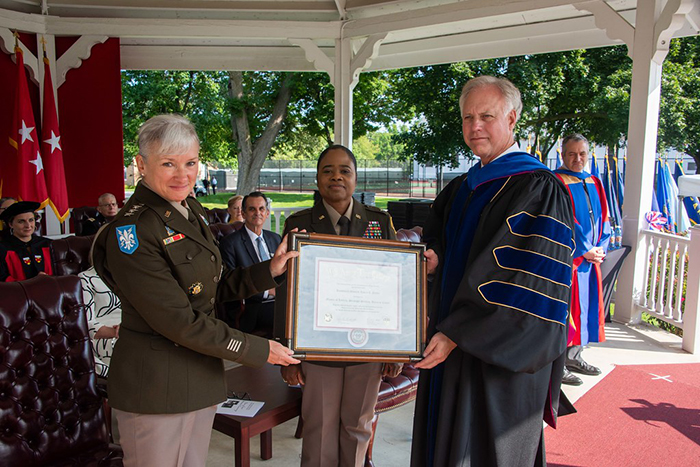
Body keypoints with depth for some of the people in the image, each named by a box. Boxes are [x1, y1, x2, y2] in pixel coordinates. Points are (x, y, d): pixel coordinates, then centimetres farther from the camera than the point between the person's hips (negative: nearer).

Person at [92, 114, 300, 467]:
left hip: (202, 371, 8)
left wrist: (269, 270, -1)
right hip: (155, 384, -7)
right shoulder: (130, 232, -21)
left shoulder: (191, 211, 5)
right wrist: (259, 350, -16)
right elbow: (178, 322, -22)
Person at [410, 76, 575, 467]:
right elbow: (441, 243, 21)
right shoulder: (462, 188, 11)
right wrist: (434, 258, -4)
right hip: (452, 344, 7)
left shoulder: (538, 189, -14)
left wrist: (458, 334, -22)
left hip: (501, 355, -7)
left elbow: (525, 282, -21)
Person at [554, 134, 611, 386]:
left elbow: (603, 219, 14)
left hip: (591, 257, 8)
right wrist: (585, 251, -15)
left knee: (585, 306, 13)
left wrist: (600, 248, -2)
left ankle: (573, 356, 26)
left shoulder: (594, 184, 14)